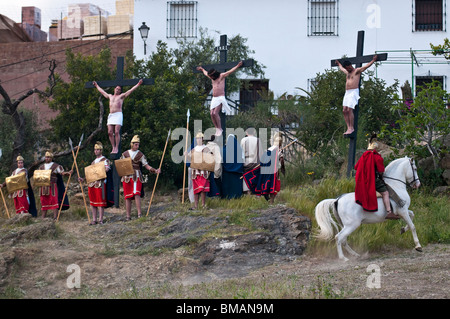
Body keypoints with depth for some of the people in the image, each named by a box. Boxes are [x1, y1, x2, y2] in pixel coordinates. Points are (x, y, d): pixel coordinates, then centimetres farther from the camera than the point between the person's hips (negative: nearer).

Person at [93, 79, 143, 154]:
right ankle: (113, 147, 1)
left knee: (117, 132, -12)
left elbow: (131, 90, 12)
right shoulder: (110, 96, 25)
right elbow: (102, 91, 39)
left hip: (118, 115, -5)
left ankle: (116, 148, -10)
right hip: (111, 115, 5)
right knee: (110, 132, -4)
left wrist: (138, 84, 9)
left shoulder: (122, 96, 12)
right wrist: (96, 85, 48)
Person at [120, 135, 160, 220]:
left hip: (137, 177, -2)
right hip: (126, 177, 2)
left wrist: (155, 170, -13)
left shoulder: (140, 155, 5)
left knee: (136, 194, -21)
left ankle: (139, 214, -22)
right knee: (127, 197, 2)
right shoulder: (125, 154, 11)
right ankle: (128, 216, 9)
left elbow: (147, 166, 1)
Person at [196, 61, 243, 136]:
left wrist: (238, 66, -17)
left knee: (215, 113, -20)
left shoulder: (221, 76, -3)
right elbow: (206, 73, 36)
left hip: (220, 98, -7)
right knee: (212, 114, -6)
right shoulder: (212, 78, 16)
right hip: (214, 98, 7)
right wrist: (202, 69, 52)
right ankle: (217, 129, 0)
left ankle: (219, 128, -11)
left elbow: (230, 71, -10)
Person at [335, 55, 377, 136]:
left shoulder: (357, 71, 1)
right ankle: (348, 127, -2)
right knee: (344, 110, -3)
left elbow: (367, 66, 0)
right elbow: (341, 68, 44)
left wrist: (373, 60, -1)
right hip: (347, 93, 8)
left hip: (354, 92, -8)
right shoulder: (347, 72, 23)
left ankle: (352, 128, -14)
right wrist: (338, 64, 58)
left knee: (349, 110, -17)